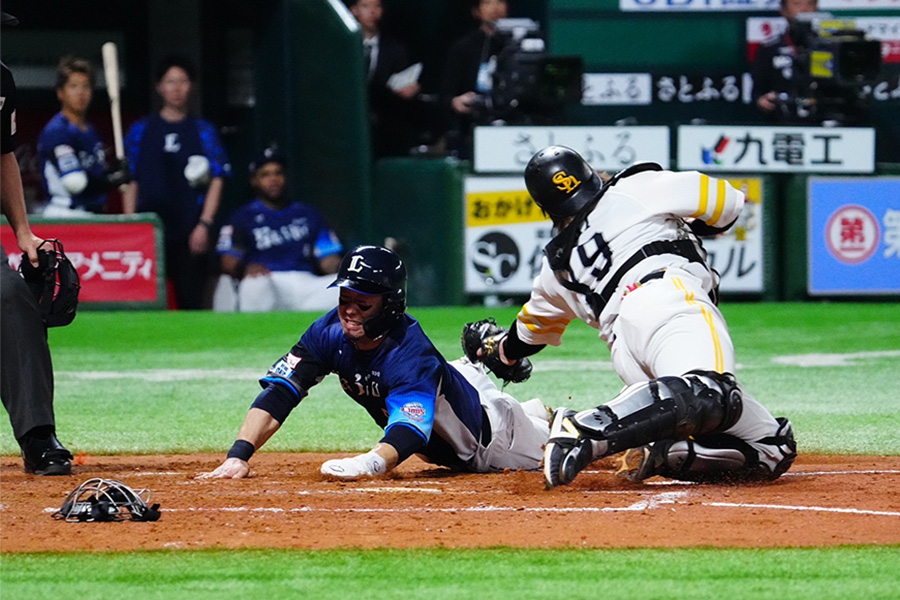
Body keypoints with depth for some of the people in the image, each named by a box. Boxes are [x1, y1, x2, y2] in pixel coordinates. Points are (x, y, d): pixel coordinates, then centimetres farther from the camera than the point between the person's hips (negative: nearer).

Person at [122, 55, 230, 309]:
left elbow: (217, 181, 4)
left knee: (191, 300, -3)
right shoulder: (141, 131, 13)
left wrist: (204, 224, -8)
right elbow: (131, 182, 11)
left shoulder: (203, 131, 9)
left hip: (190, 232, -1)